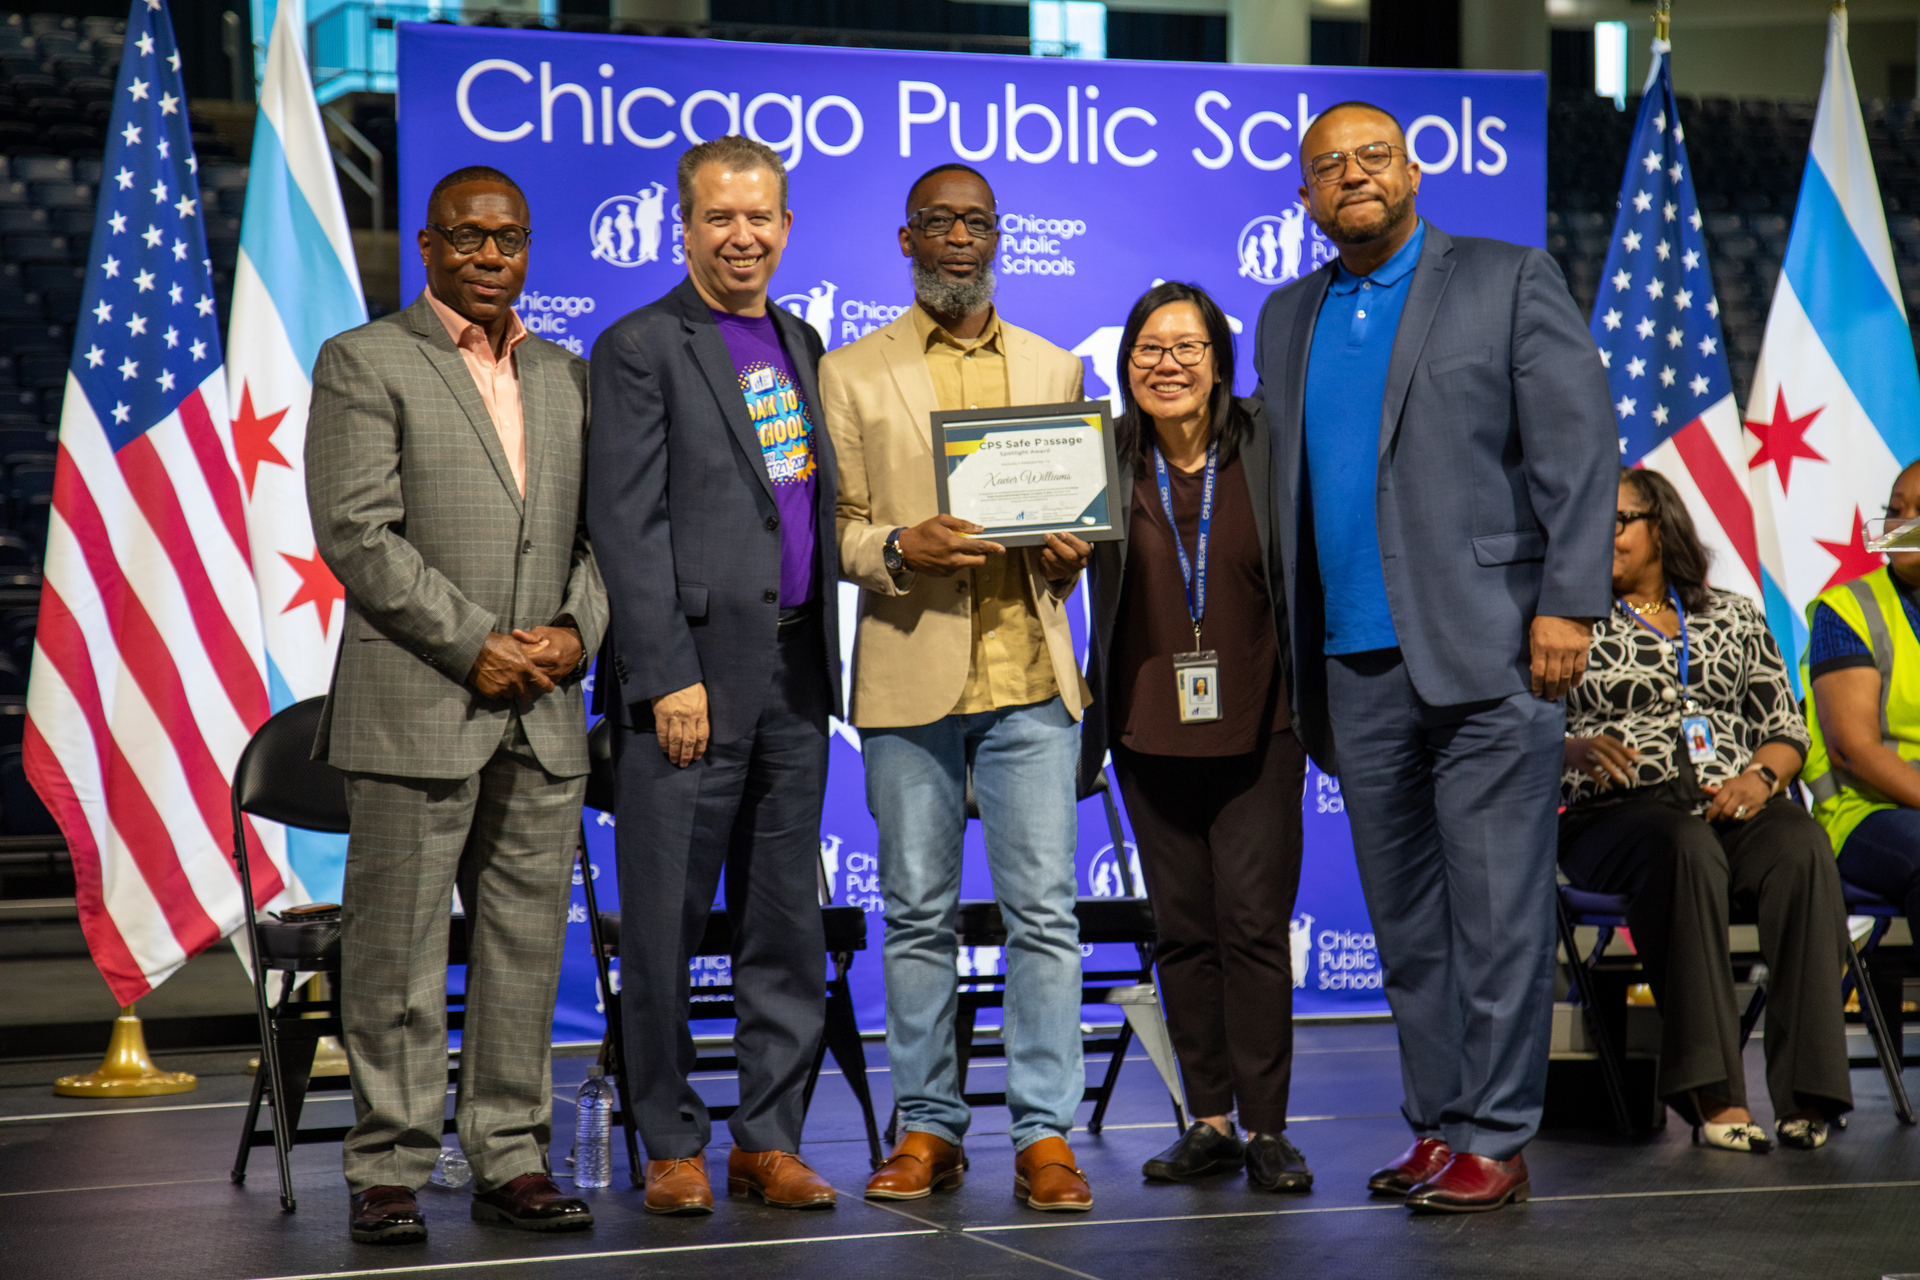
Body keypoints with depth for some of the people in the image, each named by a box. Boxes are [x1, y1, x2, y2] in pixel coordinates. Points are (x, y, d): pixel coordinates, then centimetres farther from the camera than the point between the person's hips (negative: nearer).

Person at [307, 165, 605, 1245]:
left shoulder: (565, 375, 17)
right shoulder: (362, 363, 0)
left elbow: (598, 527, 17)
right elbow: (358, 534, -8)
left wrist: (578, 629, -3)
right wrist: (474, 646, -13)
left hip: (545, 710, 5)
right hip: (415, 706, -5)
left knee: (528, 943, 7)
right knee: (397, 950, -2)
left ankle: (512, 1159, 15)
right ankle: (391, 1170, 6)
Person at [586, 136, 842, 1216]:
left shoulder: (801, 345, 16)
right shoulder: (640, 349, -3)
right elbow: (629, 526, -10)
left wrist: (824, 653, 11)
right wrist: (670, 675, -16)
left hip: (795, 677, 6)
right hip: (693, 671, -6)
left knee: (789, 924, 9)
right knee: (668, 924, 0)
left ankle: (770, 1139, 17)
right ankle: (674, 1146, 10)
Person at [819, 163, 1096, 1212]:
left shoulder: (1052, 368, 16)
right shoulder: (853, 373, 9)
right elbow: (833, 528, 5)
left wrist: (1069, 553, -4)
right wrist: (899, 548, -15)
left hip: (1030, 672, 1)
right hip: (908, 675, -1)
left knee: (1044, 909, -4)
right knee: (916, 915, 4)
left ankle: (1044, 1133, 1)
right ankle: (927, 1127, 13)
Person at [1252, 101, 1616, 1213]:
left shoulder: (1512, 283, 3)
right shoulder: (1288, 319, 18)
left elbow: (1581, 448, -3)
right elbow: (1284, 489, 17)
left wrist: (1567, 606, -12)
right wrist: (1286, 655, 11)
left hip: (1486, 656, -5)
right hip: (1357, 669, 5)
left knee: (1497, 911, -5)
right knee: (1407, 922, 8)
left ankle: (1497, 1142, -1)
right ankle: (1441, 1124, 15)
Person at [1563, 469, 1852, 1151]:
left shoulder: (1734, 615, 21)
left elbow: (1786, 728, 17)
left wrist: (1760, 776, -5)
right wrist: (1573, 749, -15)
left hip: (1734, 806, 2)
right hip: (1616, 812, -2)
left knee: (1802, 846, -32)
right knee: (1686, 848, -38)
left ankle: (1806, 1094, -38)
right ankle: (1713, 1094, -43)